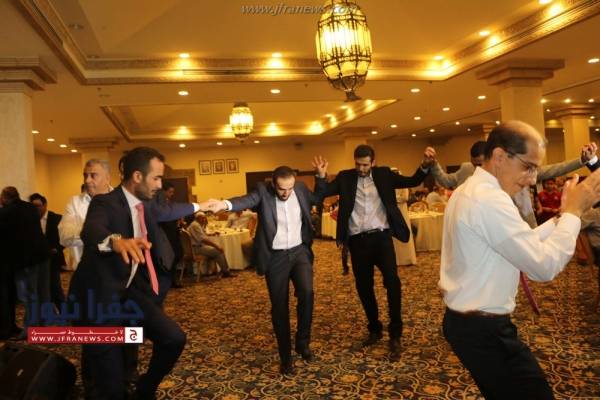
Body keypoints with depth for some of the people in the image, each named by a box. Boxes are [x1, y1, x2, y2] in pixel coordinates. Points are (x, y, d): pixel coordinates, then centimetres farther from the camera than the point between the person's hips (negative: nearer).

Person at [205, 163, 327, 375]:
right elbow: (246, 200, -32)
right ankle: (286, 356, 22)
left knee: (307, 292, -18)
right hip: (275, 257, -2)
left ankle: (302, 342, 7)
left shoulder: (300, 188, 0)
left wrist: (321, 175, 4)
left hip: (299, 251, 2)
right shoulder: (263, 191, -12)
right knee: (279, 307, 5)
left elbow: (318, 198, 18)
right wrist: (225, 204, -53)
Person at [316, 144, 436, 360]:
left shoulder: (384, 174, 7)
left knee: (392, 282, -12)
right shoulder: (345, 177, 6)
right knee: (363, 286, 10)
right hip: (358, 240, 1)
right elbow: (324, 192, -3)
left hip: (381, 236, -1)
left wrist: (425, 165, -12)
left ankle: (395, 335, 1)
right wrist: (321, 176, -21)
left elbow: (412, 181, 4)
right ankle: (374, 329, 29)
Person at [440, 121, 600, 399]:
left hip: (465, 320, 10)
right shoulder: (489, 200, -24)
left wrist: (564, 216, 4)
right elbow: (544, 266, -23)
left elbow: (524, 245, 12)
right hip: (483, 330, -10)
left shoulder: (470, 191, 9)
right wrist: (573, 212, -12)